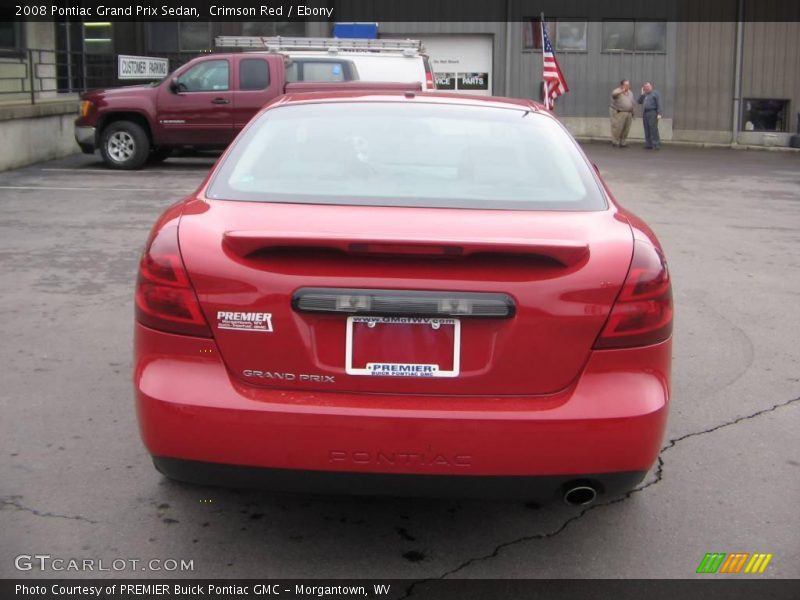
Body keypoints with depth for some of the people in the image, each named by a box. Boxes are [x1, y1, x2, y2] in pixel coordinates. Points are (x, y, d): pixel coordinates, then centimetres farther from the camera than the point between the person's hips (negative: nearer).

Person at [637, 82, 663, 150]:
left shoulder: (655, 93, 1)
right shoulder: (644, 95, 21)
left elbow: (659, 104, -6)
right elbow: (639, 101, 12)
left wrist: (659, 114, -16)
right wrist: (642, 94, 5)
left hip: (652, 113, -7)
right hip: (645, 113, 7)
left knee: (653, 129, -12)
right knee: (647, 130, 4)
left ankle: (656, 145, -12)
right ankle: (649, 145, 7)